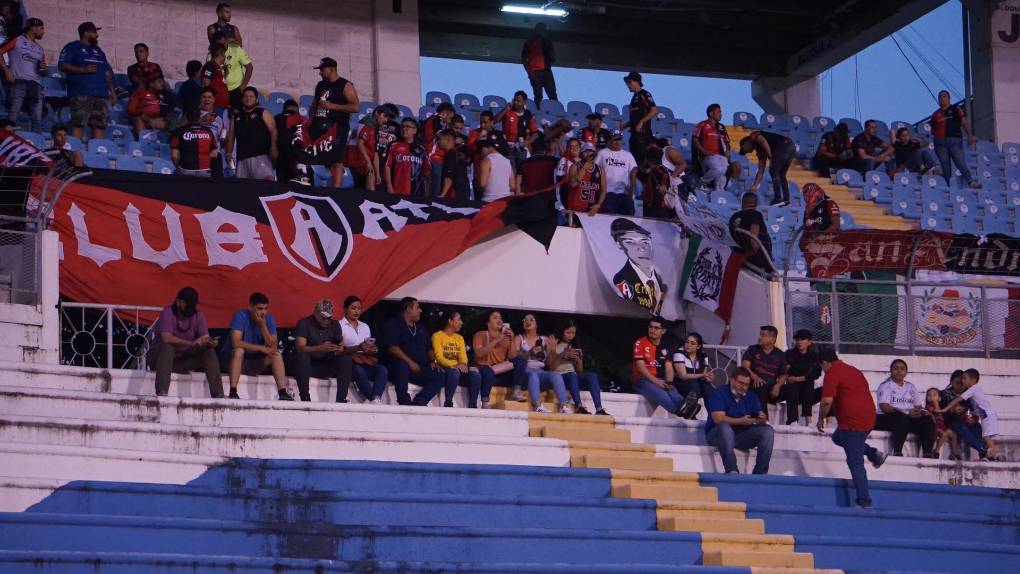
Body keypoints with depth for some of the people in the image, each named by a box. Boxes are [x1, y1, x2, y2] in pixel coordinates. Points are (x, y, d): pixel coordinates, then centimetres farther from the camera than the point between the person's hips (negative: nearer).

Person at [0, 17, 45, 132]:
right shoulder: (17, 41, 7)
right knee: (12, 116, -9)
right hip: (19, 83, -5)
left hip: (35, 85, 5)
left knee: (37, 119, -1)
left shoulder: (40, 48, 23)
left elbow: (44, 72, 28)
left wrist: (43, 69, 4)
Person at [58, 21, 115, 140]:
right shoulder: (72, 48, 7)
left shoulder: (98, 51, 27)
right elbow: (62, 66, -5)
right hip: (80, 93, -6)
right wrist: (83, 69, -13)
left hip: (100, 94, 6)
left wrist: (112, 90, 18)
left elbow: (107, 72, 28)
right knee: (78, 123, -13)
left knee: (100, 124, -1)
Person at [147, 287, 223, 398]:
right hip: (161, 357, -4)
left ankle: (217, 395, -23)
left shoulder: (198, 316, -1)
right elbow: (166, 338, -33)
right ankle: (161, 392, -46)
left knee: (209, 351, -16)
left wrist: (211, 342, -36)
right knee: (167, 345, -36)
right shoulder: (167, 313, -17)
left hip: (184, 360, 5)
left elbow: (205, 338, -10)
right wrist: (192, 343, -40)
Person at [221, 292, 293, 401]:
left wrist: (263, 325, -25)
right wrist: (262, 348, -31)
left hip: (255, 363, 4)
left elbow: (273, 346, -15)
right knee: (239, 350, -34)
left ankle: (283, 393, -23)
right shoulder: (240, 316, -18)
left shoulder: (269, 319, -5)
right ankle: (233, 392, -39)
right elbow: (236, 343, -31)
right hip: (231, 359, -4)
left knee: (276, 354, -16)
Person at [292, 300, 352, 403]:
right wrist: (321, 348, -38)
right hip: (307, 365, -4)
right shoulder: (304, 324, -9)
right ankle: (305, 398, -38)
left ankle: (341, 399, -26)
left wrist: (341, 349, -24)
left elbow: (342, 345, 2)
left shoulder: (335, 325, 6)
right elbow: (300, 348, -22)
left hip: (325, 366, 4)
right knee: (302, 356, -36)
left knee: (346, 358, -19)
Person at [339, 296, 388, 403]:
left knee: (383, 369, -26)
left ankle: (374, 399, -41)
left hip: (365, 361, 5)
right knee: (359, 370, -39)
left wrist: (372, 350, -4)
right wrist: (359, 348, -21)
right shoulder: (340, 325, 5)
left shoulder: (365, 326, 25)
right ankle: (374, 400, -34)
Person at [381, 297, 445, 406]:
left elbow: (428, 348, 26)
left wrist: (432, 361, 3)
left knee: (440, 376, -17)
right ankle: (404, 403, -31)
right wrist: (410, 362, -21)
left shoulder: (420, 328, 25)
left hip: (420, 369, 6)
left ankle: (418, 402, -29)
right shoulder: (393, 324, 3)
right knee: (402, 365, -40)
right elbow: (392, 347, -11)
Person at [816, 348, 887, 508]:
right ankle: (873, 453, 20)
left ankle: (864, 502, -11)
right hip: (868, 418, 9)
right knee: (838, 437, 32)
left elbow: (827, 401, -19)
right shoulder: (853, 370, 18)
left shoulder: (832, 374, -10)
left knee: (855, 463, -7)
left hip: (852, 422, -9)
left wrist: (821, 418, -2)